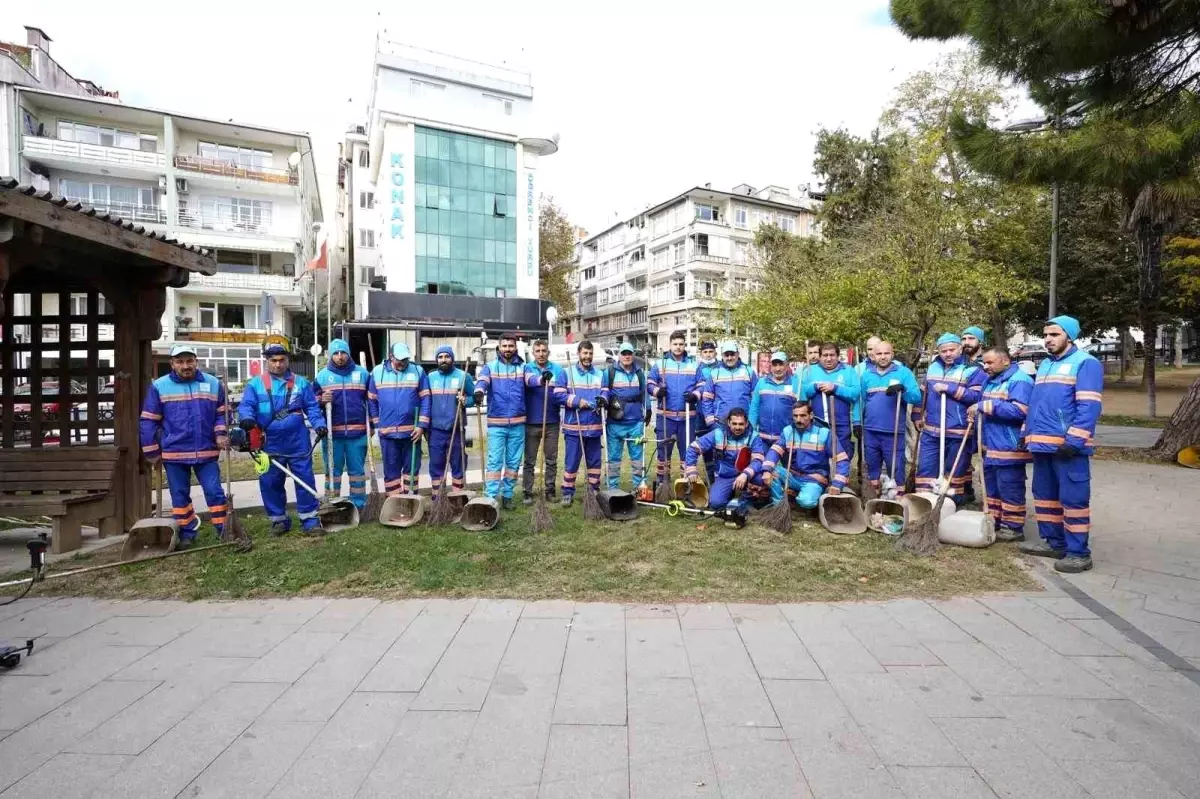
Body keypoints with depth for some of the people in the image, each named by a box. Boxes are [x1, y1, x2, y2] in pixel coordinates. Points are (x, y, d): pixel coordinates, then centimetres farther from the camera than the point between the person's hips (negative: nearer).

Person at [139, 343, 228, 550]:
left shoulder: (213, 384, 3)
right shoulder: (159, 386, -2)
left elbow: (222, 414, 11)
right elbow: (148, 421, 2)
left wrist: (221, 434, -6)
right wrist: (151, 452, 0)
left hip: (207, 452, 0)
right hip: (174, 453, 0)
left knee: (215, 492, 1)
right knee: (180, 496, 10)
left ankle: (225, 531, 9)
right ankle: (186, 534, 22)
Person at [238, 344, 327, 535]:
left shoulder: (301, 383, 8)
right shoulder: (255, 384, 6)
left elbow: (312, 407, 7)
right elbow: (246, 405, -3)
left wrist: (319, 424, -10)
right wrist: (246, 418, -26)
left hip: (298, 442, 0)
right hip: (270, 444, 1)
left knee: (305, 480, 0)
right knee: (270, 483, 8)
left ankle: (309, 520, 7)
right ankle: (279, 520, 23)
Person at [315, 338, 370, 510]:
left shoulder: (362, 373, 7)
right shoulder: (322, 375, 6)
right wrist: (322, 401, -15)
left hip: (358, 431, 0)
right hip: (332, 432, 0)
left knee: (357, 469, 7)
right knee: (332, 470, 6)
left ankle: (358, 506, 14)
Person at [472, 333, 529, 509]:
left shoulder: (522, 367, 7)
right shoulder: (490, 367, 3)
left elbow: (531, 379, -12)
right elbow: (482, 381, -17)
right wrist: (479, 392, -41)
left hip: (518, 423, 2)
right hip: (496, 423, -2)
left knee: (513, 462, 10)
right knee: (494, 461, -5)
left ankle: (507, 496, 21)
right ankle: (490, 498, -3)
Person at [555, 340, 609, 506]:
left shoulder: (600, 374, 11)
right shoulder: (567, 372, 0)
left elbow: (605, 393, 6)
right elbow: (558, 394, -7)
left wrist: (603, 400, -17)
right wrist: (577, 401, -16)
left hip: (594, 426, 3)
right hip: (573, 426, -3)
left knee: (594, 461, 11)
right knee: (571, 461, 0)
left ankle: (594, 491, 22)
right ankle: (568, 492, 11)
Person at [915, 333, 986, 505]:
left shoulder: (973, 370, -5)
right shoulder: (933, 367, 13)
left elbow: (977, 396, -18)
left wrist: (949, 388, -19)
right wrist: (920, 416, 22)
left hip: (958, 432, -5)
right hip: (931, 431, 5)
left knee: (955, 470, 7)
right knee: (926, 468, 4)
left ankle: (954, 503, 17)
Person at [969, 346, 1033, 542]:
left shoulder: (1019, 380, -14)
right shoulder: (991, 380, 16)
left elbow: (1019, 411, -27)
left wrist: (984, 406, -24)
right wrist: (976, 413, 3)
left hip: (1009, 448, -10)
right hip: (990, 447, 10)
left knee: (1010, 489, -1)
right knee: (991, 487, 16)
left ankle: (1013, 528, 8)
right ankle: (993, 522, 27)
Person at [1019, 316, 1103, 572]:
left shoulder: (1086, 363, -7)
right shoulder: (1044, 365, 19)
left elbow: (1089, 406, -16)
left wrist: (1074, 441, -22)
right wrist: (1026, 433, 18)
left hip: (1068, 446, -8)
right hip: (1042, 443, 9)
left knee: (1073, 498, -4)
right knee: (1044, 494, 14)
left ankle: (1078, 552, 3)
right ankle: (1054, 542, 25)